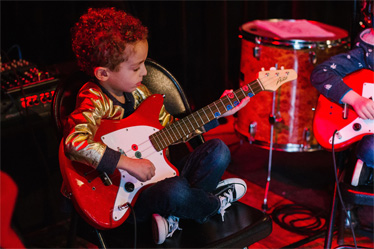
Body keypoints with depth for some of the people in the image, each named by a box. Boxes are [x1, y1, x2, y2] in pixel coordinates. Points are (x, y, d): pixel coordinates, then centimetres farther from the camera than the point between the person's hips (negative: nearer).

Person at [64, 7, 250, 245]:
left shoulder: (137, 92, 7)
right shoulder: (94, 102, -18)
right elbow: (74, 142, -39)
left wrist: (216, 113, 13)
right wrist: (129, 163, -35)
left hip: (157, 172, 9)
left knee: (218, 151, 3)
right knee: (176, 190, -36)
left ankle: (175, 215, -11)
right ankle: (216, 203, 1)